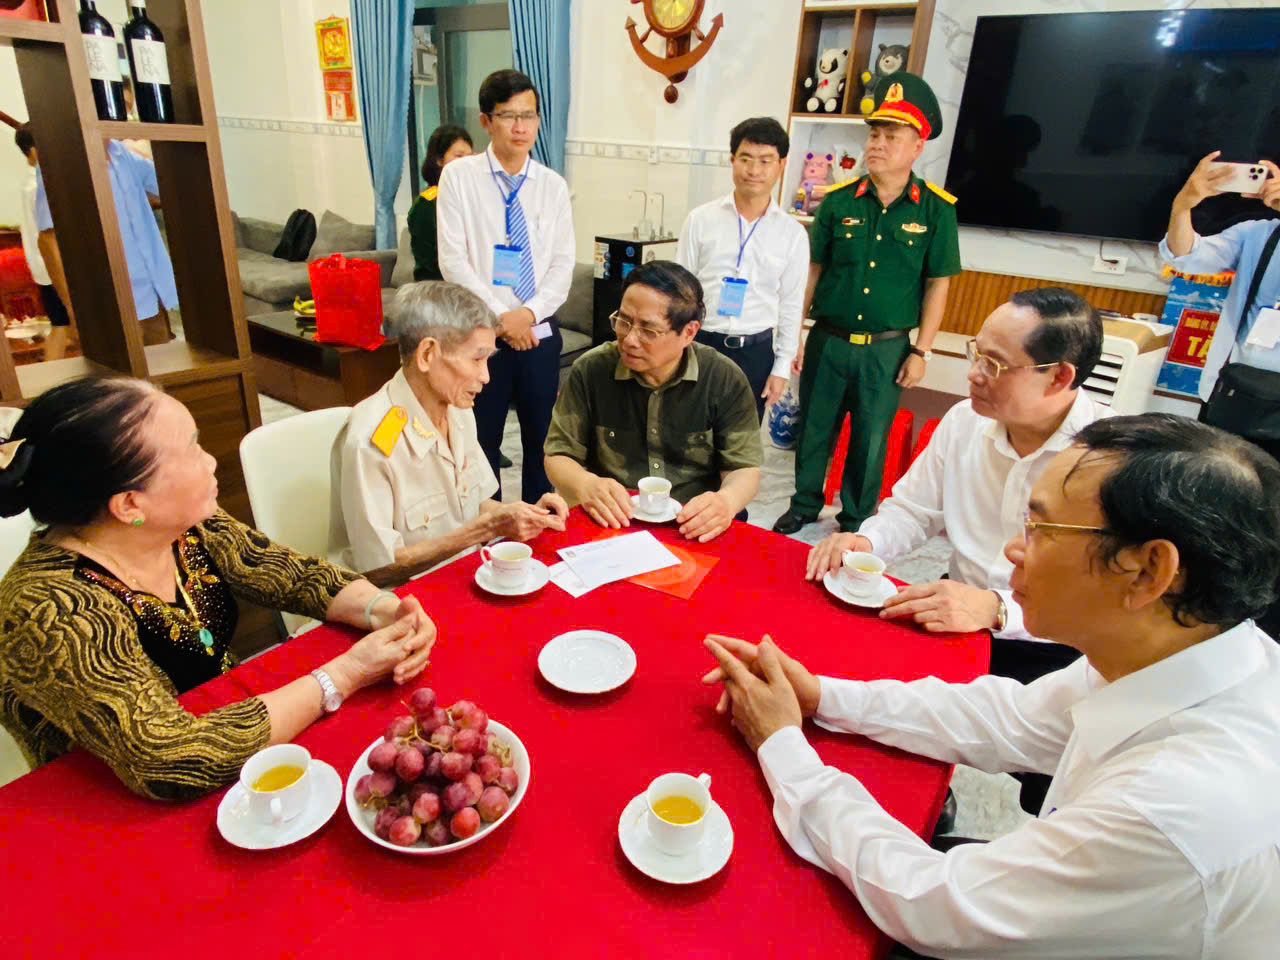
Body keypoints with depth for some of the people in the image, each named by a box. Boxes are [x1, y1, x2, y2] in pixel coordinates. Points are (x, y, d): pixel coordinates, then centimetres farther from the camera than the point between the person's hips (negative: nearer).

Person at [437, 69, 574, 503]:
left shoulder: (553, 185, 6)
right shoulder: (459, 176, -1)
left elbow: (563, 265, 1)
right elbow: (452, 260, -8)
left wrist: (528, 313, -14)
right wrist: (499, 317, -15)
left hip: (540, 333, 3)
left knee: (541, 439, 11)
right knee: (482, 442, 7)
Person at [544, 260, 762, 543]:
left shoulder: (726, 380, -4)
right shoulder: (590, 371, -3)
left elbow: (744, 467, -2)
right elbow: (558, 455, 2)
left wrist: (726, 501, -25)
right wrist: (586, 486, -20)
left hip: (696, 527, 2)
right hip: (612, 522, -1)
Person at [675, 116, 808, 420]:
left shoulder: (793, 234, 0)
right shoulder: (700, 219, -3)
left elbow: (791, 305, 4)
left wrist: (782, 367, 2)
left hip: (755, 352, 1)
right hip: (700, 345, -1)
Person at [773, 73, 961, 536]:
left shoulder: (936, 208, -3)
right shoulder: (839, 200, 0)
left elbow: (937, 284, 0)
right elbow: (813, 269, 5)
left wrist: (920, 351, -3)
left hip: (887, 348, -1)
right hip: (827, 340, 1)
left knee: (871, 441, 10)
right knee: (813, 431, 12)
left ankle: (857, 520, 29)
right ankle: (804, 506, 33)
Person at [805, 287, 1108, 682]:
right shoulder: (965, 419, 2)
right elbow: (911, 510, 12)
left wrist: (997, 608, -33)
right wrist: (865, 541, -9)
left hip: (1050, 650, -4)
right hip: (957, 620, 5)